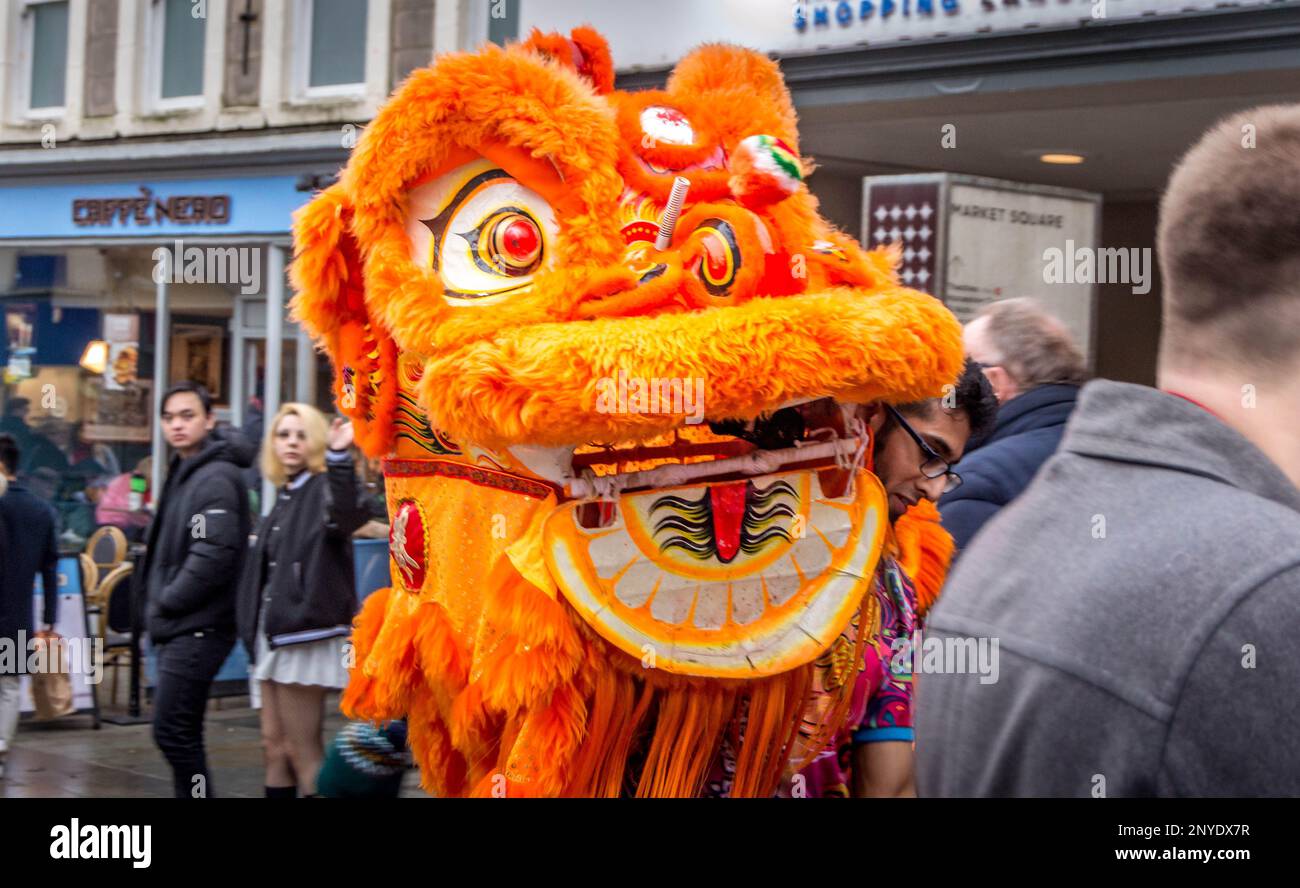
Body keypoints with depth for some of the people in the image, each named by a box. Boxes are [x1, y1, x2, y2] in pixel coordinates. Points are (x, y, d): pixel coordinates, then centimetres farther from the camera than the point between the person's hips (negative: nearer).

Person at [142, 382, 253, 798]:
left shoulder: (215, 478, -14)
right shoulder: (184, 472, 17)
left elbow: (213, 555, -23)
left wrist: (167, 601, -13)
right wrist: (157, 603, 11)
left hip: (198, 629, -10)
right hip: (177, 628, 10)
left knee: (173, 731, -10)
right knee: (180, 733, 12)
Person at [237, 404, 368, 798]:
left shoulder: (322, 489, -8)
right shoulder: (284, 498, 18)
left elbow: (346, 515, -35)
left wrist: (338, 458, -49)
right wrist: (254, 633, 19)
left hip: (305, 634, -9)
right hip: (274, 633, 9)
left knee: (301, 747, -7)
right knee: (275, 744, 11)